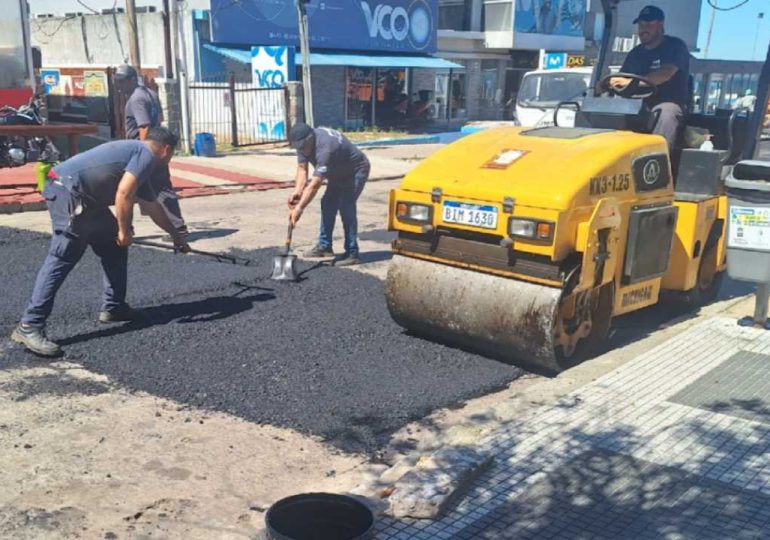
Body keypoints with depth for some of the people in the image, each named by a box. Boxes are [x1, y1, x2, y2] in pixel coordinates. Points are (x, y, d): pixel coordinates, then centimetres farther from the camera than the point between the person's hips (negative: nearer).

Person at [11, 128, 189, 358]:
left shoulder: (136, 153, 27)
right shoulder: (146, 155, -3)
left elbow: (152, 206, 39)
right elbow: (123, 194, -18)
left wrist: (175, 235, 48)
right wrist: (125, 231, -6)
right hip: (68, 191, -10)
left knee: (114, 246, 17)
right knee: (62, 259, -13)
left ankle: (113, 307, 24)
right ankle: (29, 326, -14)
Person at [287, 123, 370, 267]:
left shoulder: (325, 148, -39)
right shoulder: (303, 143, -12)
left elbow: (315, 184, -41)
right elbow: (302, 168, -13)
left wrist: (300, 208, -42)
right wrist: (297, 191, -30)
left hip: (356, 171, -9)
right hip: (339, 173, 9)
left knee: (346, 206, -19)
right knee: (328, 204, 6)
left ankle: (352, 253, -16)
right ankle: (324, 246, 16)